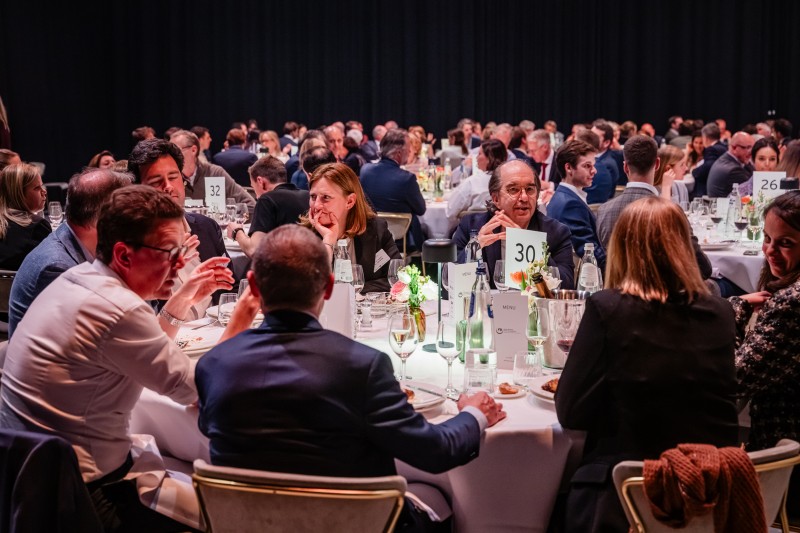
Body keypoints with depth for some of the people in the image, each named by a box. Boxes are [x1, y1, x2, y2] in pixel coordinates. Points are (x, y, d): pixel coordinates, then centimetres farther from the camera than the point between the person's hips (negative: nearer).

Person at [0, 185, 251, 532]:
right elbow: (193, 390, -15)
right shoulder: (119, 309, -26)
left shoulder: (79, 278, 3)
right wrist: (242, 317, -10)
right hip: (83, 490, -10)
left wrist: (183, 299, 9)